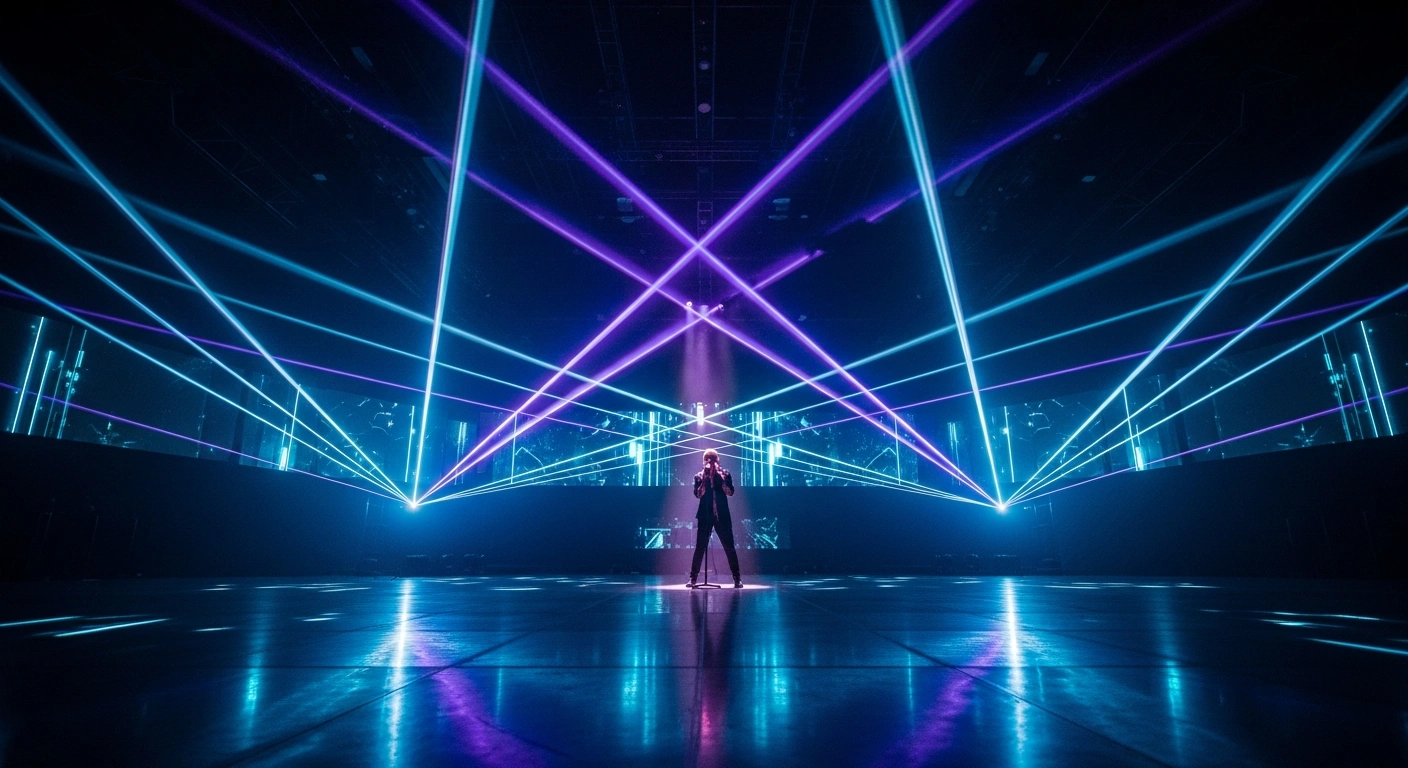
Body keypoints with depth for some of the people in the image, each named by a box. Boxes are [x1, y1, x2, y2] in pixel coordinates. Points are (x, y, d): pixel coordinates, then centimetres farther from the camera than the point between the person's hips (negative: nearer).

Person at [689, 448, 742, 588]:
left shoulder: (724, 473, 5)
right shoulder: (699, 476, 6)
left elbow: (730, 492, -7)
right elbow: (698, 494, -7)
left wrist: (718, 476, -13)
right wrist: (705, 477, -13)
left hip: (722, 516, 0)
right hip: (705, 516, 0)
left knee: (729, 547, 1)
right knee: (699, 548, 1)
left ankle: (737, 578, 7)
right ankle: (693, 578, 7)